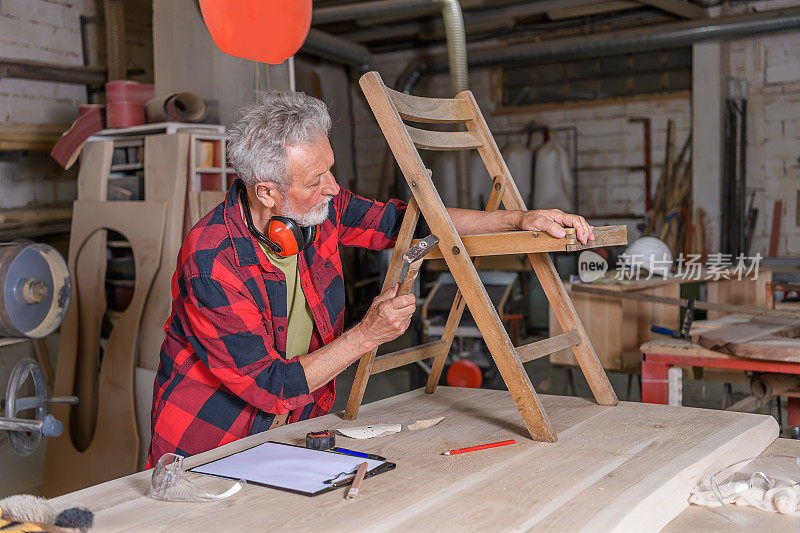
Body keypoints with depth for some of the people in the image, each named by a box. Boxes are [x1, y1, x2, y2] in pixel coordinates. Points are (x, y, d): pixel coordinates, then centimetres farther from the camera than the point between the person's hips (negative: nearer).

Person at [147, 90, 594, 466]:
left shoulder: (320, 209, -8)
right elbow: (270, 387, -23)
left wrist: (520, 220, 3)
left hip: (298, 424, 6)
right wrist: (368, 335, -23)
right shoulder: (210, 263, -26)